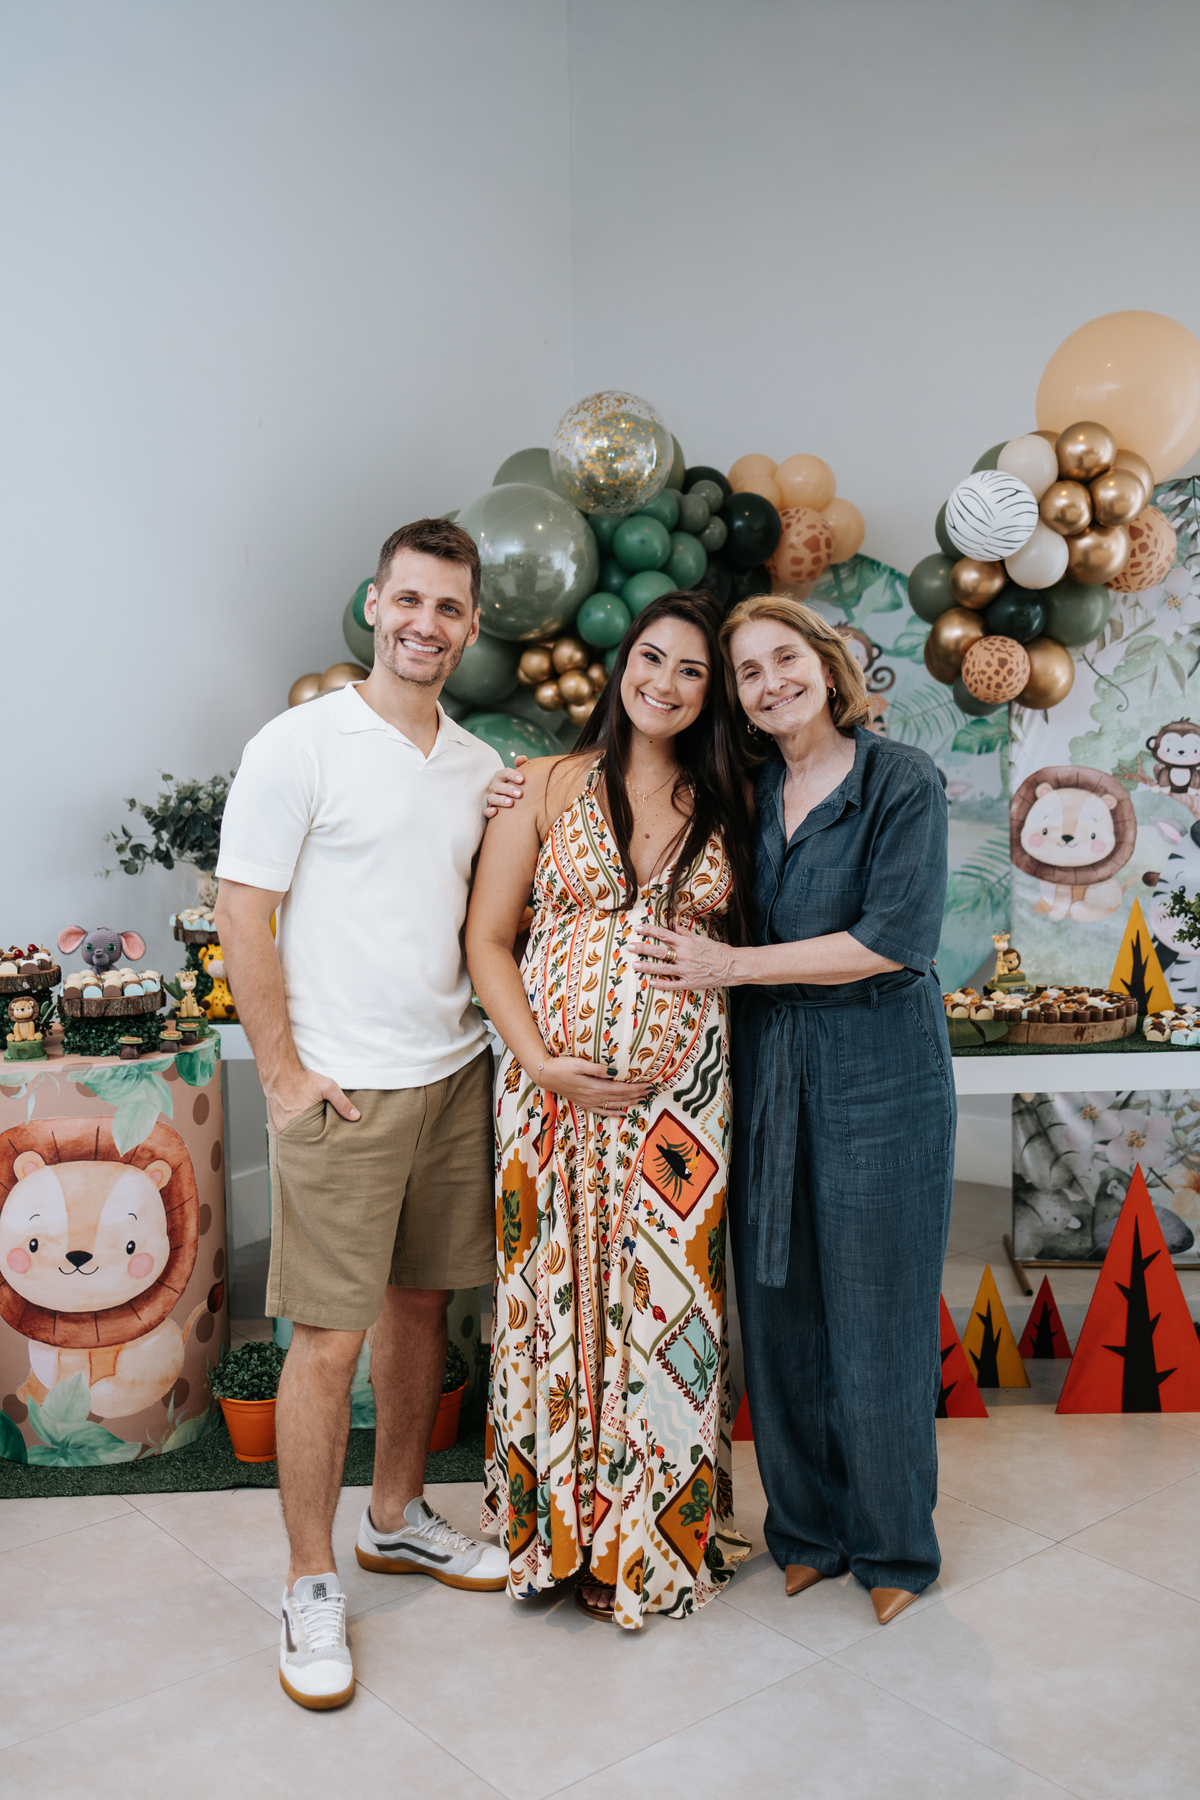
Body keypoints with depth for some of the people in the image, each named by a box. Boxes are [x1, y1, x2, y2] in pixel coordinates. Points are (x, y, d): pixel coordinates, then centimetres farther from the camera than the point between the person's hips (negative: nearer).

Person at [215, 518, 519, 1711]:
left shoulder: (479, 767, 10)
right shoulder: (301, 745, -8)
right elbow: (241, 917, -9)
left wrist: (498, 1041, 7)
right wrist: (285, 1073, -12)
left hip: (455, 1075, 6)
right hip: (342, 1091, -6)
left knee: (421, 1302, 16)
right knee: (330, 1335, -1)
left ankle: (397, 1518, 35)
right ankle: (311, 1586, 16)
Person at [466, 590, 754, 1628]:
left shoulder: (727, 802, 9)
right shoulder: (549, 787, 3)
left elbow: (748, 938, 15)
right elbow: (488, 937, 0)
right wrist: (539, 1061, -9)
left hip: (680, 1090, 1)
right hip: (556, 1087, -1)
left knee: (667, 1301, 6)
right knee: (557, 1294, 6)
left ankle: (657, 1539, 26)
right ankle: (551, 1528, 27)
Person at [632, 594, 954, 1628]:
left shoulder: (902, 780, -6)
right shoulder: (743, 794, 8)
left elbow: (893, 938, -15)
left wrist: (731, 966, -14)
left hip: (878, 1073, -4)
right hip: (767, 1071, 5)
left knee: (875, 1313, 5)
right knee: (778, 1306, 10)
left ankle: (894, 1546, 27)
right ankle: (808, 1529, 31)